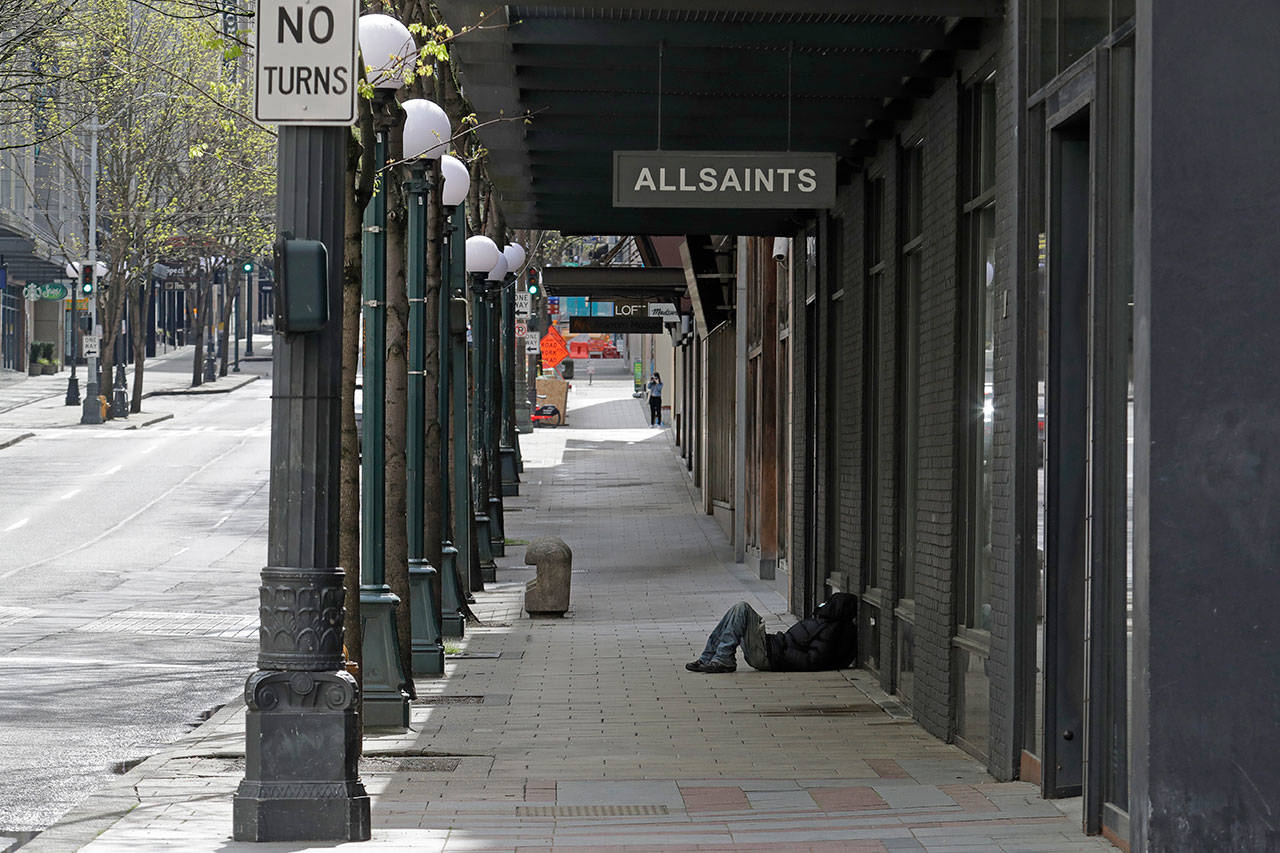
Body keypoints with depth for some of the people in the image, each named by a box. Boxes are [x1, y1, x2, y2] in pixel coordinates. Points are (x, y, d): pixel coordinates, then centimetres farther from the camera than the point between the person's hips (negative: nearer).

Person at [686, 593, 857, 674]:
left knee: (742, 609, -15)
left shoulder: (830, 630, -18)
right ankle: (706, 659, 9)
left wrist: (783, 651, -20)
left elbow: (812, 662, -24)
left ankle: (723, 660, -13)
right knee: (739, 609, 14)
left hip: (767, 656, -10)